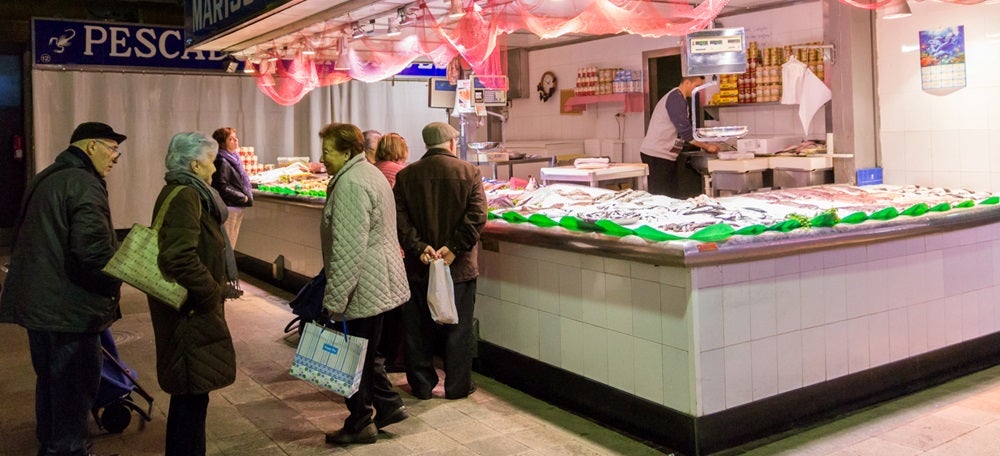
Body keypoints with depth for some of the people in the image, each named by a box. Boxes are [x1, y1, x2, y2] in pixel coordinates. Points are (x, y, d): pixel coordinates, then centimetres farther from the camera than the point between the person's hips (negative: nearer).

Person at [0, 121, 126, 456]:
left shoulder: (45, 179, 14)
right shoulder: (84, 184, -17)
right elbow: (93, 249, -27)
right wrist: (114, 285, -10)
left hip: (35, 301, 10)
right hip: (70, 307, -10)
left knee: (49, 378, 23)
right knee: (76, 386, 3)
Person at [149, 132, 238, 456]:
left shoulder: (185, 192, 14)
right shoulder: (185, 196, -18)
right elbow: (179, 257, -30)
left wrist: (215, 286, 12)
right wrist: (213, 292, -18)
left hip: (193, 308, 11)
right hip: (191, 312, -11)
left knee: (189, 393, 20)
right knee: (191, 394, -2)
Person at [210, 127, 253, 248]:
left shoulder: (233, 159, 11)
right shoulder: (222, 162, -16)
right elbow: (222, 188, -21)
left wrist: (247, 194, 7)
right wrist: (244, 198, -13)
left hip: (237, 207, 9)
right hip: (229, 208, -9)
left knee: (230, 245, 15)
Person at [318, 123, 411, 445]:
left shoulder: (351, 184, -20)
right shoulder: (369, 172, 15)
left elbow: (348, 249, -25)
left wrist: (334, 299, -20)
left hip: (364, 288, -10)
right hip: (381, 284, 10)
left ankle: (360, 424, 16)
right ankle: (389, 405, 27)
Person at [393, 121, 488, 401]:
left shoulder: (406, 176, 0)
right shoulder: (469, 173, -5)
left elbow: (399, 218, -9)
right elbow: (477, 216, -15)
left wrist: (418, 247, -13)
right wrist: (454, 247, -16)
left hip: (417, 266, 2)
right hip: (460, 266, -1)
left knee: (418, 328, 13)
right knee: (458, 328, 10)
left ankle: (421, 384, 23)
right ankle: (457, 386, 17)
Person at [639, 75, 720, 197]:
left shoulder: (678, 98, 19)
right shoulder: (676, 98, -13)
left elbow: (684, 130, 19)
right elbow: (685, 131, -20)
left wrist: (705, 144, 11)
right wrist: (707, 146, -12)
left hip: (666, 154, 10)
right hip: (657, 155, -10)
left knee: (672, 194, 8)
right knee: (660, 195, -9)